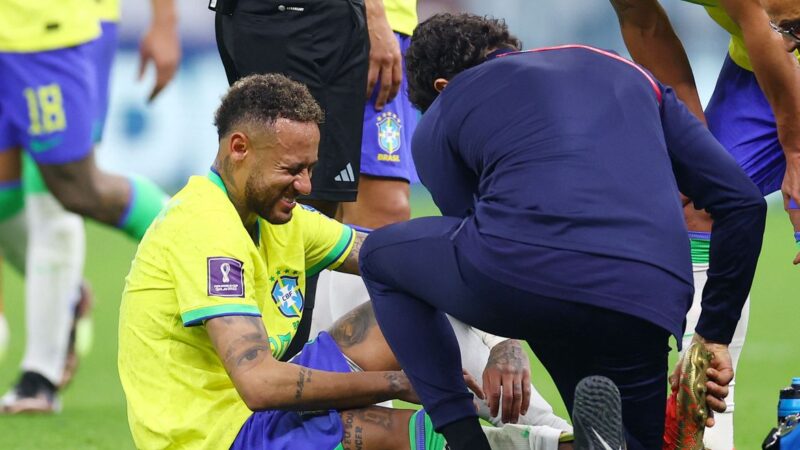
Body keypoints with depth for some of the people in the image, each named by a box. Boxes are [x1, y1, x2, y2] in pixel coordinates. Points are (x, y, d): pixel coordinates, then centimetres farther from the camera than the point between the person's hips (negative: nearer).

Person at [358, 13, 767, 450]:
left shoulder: (438, 120, 25)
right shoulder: (626, 74, 33)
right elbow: (744, 202, 25)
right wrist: (714, 337, 29)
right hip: (647, 307, 2)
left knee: (381, 254, 30)